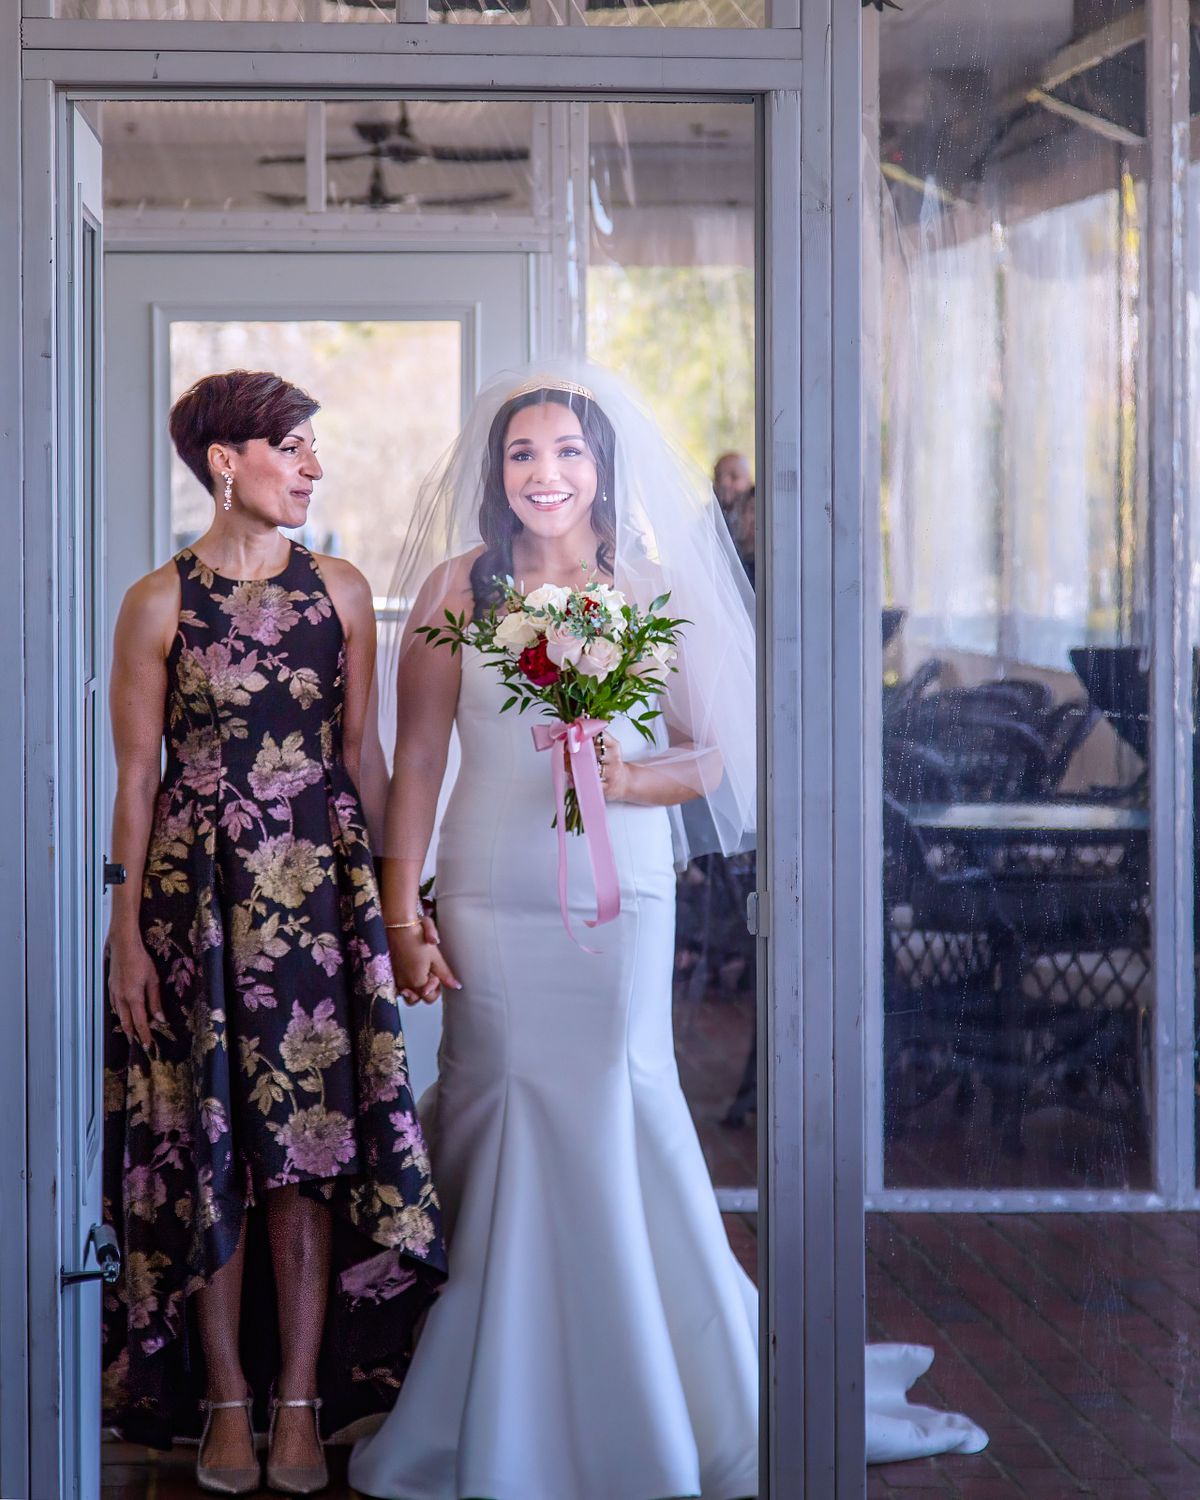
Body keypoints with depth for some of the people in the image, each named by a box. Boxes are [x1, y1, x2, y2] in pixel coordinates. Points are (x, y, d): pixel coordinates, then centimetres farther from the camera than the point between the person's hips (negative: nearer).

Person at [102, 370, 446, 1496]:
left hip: (321, 888, 2)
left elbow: (358, 755, 12)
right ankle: (225, 1399, 13)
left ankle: (301, 1400, 8)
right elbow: (134, 778, -1)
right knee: (207, 1140, 3)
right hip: (194, 888, -2)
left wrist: (387, 893, 8)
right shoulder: (161, 601, -2)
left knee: (311, 1141, 1)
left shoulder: (340, 592, 7)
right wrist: (126, 930, -4)